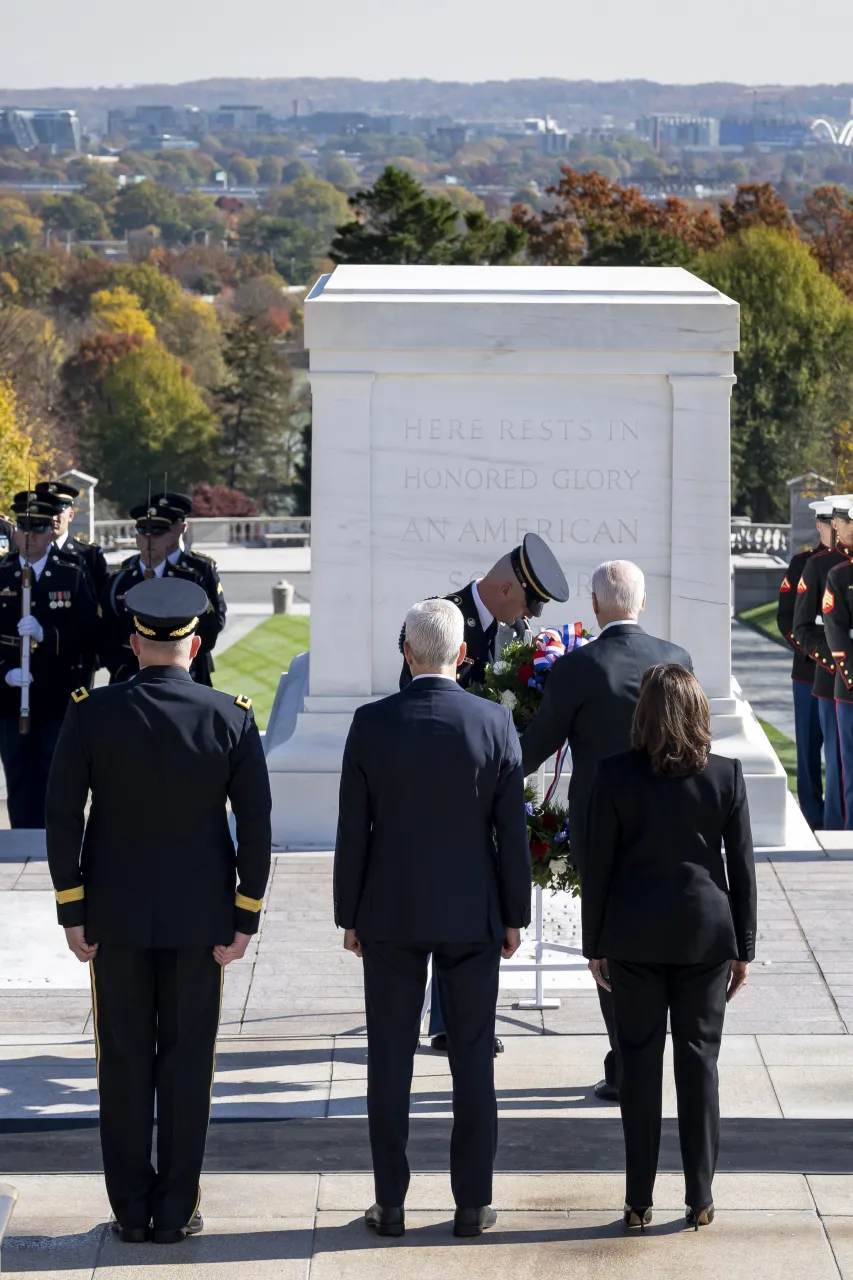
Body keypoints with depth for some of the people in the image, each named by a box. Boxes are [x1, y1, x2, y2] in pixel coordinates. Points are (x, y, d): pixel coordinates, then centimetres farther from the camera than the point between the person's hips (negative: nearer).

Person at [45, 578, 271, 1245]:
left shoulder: (91, 714, -9)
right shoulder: (232, 718, -8)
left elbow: (62, 817, -7)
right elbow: (256, 826, -7)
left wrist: (72, 912, 0)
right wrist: (245, 917, 0)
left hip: (115, 914, 0)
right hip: (200, 916, 0)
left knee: (124, 1061, 9)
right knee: (187, 1060, 7)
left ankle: (131, 1209, 13)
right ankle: (176, 1210, 10)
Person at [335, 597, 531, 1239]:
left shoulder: (373, 723, -8)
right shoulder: (495, 723, -7)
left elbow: (353, 828, -4)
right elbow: (513, 829, -3)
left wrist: (349, 914, 5)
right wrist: (515, 914, 7)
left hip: (390, 915, 0)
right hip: (473, 914, 0)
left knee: (391, 1061, 6)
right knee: (473, 1059, 7)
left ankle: (391, 1204, 10)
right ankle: (473, 1203, 11)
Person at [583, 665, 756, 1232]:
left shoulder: (616, 775, -9)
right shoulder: (727, 775, -6)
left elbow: (599, 865, -4)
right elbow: (742, 865, -2)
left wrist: (595, 944, 6)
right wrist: (744, 946, 7)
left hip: (634, 938, 0)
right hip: (705, 934, 0)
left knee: (640, 1062, 7)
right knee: (699, 1060, 8)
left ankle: (639, 1199, 9)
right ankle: (700, 1196, 10)